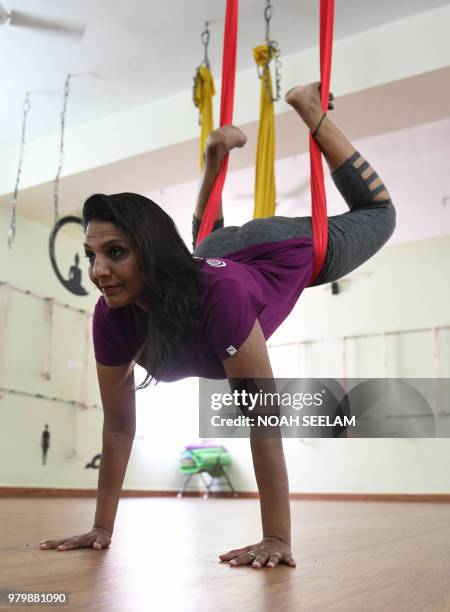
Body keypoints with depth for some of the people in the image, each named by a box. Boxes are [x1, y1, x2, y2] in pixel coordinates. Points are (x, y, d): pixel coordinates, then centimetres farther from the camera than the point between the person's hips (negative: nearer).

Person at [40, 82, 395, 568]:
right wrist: (102, 528, -18)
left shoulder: (218, 293, -49)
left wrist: (277, 539, -44)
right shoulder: (111, 317, -33)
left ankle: (309, 108, 33)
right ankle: (218, 152, 52)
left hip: (292, 249, -4)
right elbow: (118, 426, -22)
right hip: (226, 251, 4)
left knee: (378, 213, 24)